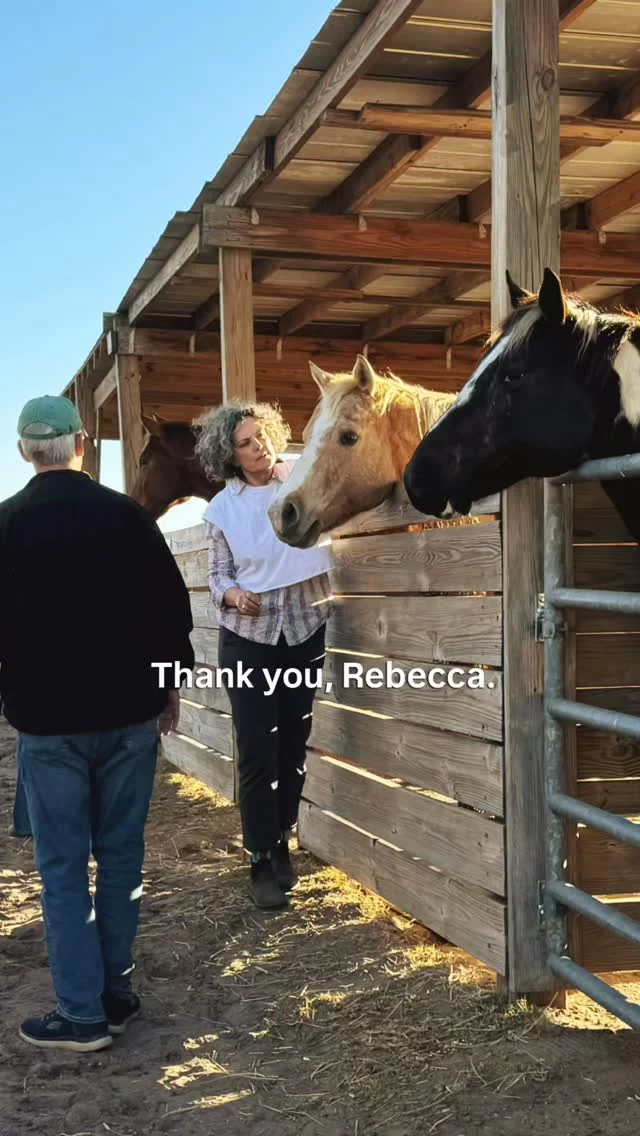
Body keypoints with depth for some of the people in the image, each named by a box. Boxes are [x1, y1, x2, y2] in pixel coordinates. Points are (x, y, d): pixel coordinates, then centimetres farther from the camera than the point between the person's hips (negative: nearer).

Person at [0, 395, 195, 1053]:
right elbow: (171, 607, 2)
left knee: (62, 865, 5)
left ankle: (82, 1013, 7)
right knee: (121, 855, 12)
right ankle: (116, 993, 19)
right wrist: (169, 686, 14)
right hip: (130, 713, 2)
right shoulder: (127, 516, -3)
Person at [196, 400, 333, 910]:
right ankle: (262, 863, 13)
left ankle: (282, 845, 30)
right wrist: (232, 594, -19)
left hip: (306, 631, 1)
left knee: (294, 746, 12)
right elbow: (218, 572, 2)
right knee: (258, 753, 0)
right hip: (248, 639, -1)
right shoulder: (222, 509, -3)